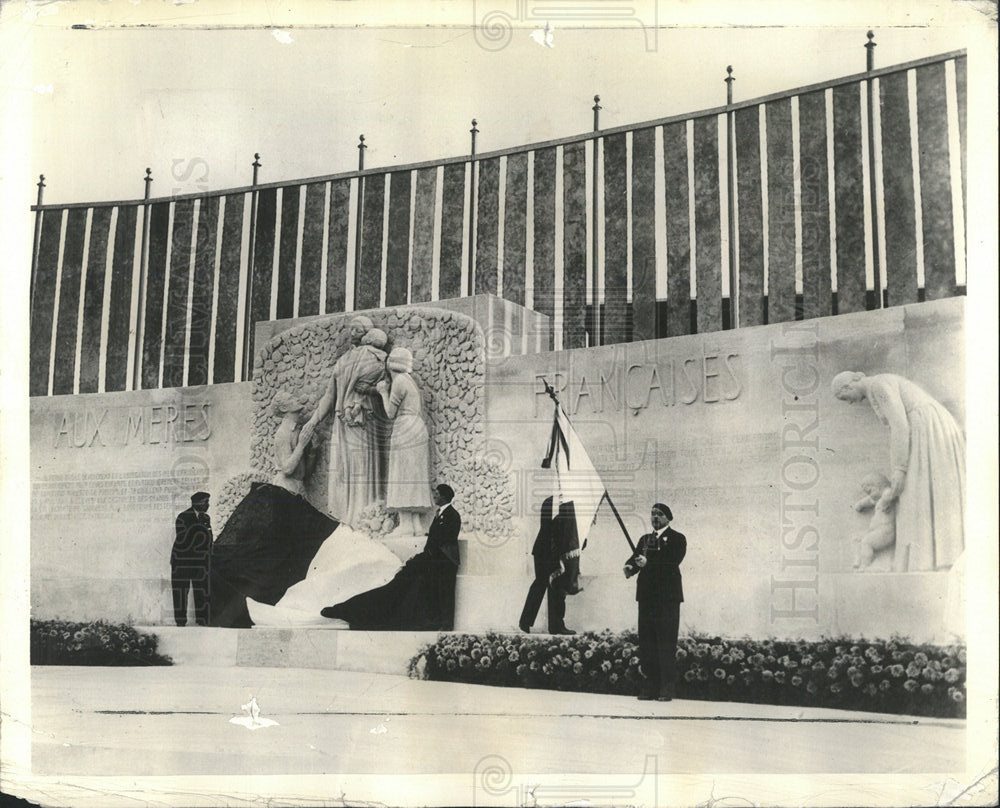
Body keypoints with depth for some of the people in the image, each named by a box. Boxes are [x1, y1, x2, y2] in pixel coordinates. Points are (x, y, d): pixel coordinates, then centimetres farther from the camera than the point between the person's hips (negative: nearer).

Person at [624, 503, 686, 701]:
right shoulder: (645, 539, 21)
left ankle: (668, 687, -1)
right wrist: (630, 566, -14)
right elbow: (636, 556, 8)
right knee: (646, 642, 5)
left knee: (667, 643, -6)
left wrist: (648, 564, -25)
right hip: (646, 596, 6)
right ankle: (650, 685, 11)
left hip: (667, 597, -6)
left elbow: (672, 562, -14)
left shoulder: (676, 539, 1)